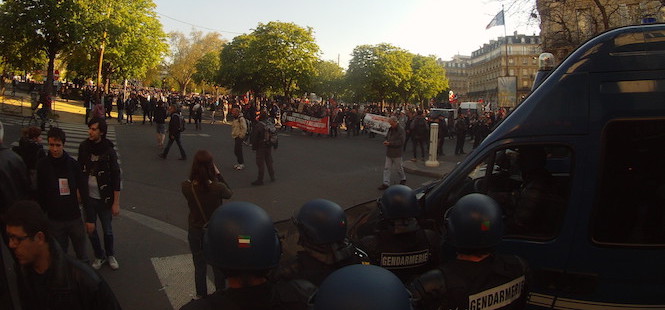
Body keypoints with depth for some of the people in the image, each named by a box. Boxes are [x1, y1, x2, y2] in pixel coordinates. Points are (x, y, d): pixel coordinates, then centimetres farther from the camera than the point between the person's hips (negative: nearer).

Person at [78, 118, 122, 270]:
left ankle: (110, 255, 34)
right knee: (90, 229, 11)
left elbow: (116, 177, -11)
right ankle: (99, 256, 33)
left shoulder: (109, 151, -13)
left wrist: (116, 203, -12)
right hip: (88, 197, 3)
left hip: (104, 198, -3)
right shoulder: (84, 147, -4)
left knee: (107, 229, 10)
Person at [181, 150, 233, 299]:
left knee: (199, 266, 22)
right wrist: (218, 174, -8)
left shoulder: (186, 186, -22)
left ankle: (201, 296, 40)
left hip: (195, 232, 1)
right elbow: (229, 193, -5)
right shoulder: (218, 187, -28)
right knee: (218, 265, 21)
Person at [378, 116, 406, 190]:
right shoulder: (390, 129, 8)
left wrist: (390, 143, -24)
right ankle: (386, 183, 5)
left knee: (399, 167, 11)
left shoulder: (401, 130, -14)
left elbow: (401, 142, -20)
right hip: (389, 152, 6)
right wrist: (386, 141, -2)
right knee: (387, 168, 3)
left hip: (397, 153, -6)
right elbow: (387, 137, 23)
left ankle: (403, 179, 34)